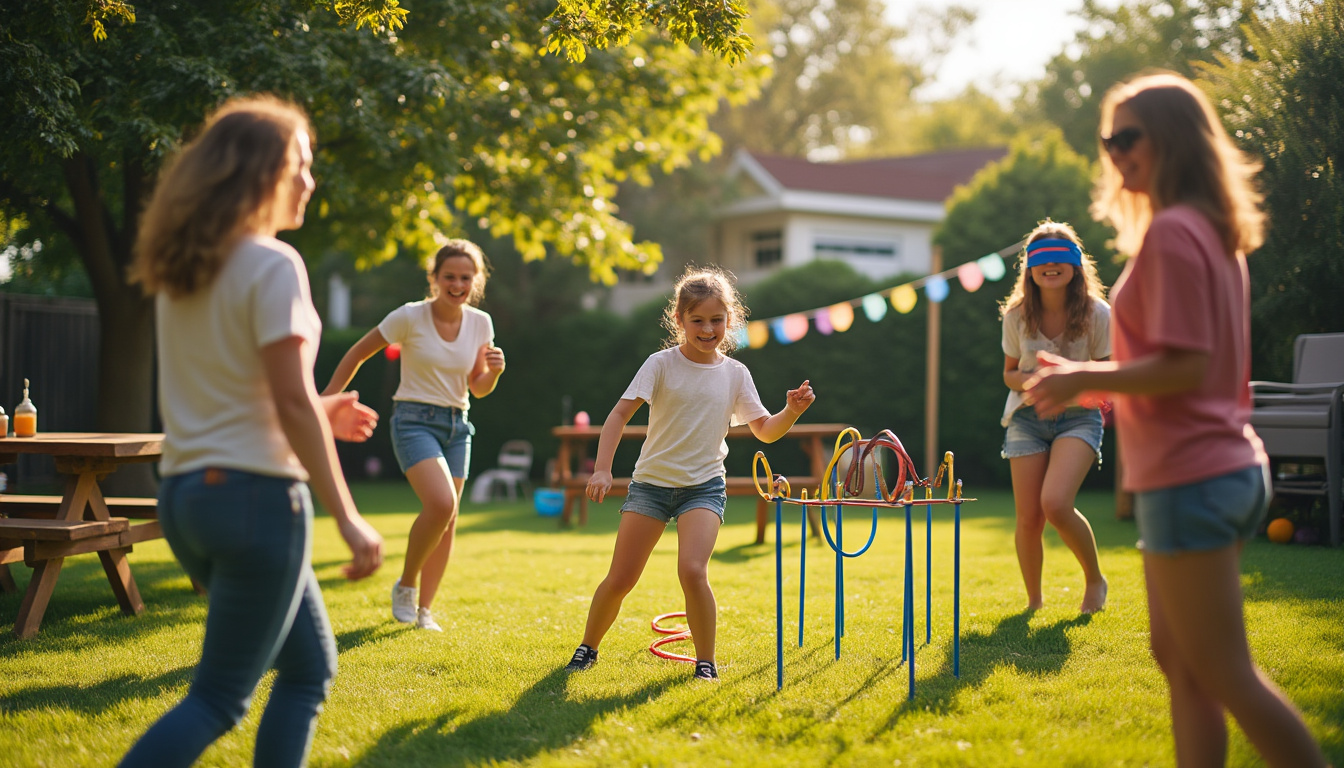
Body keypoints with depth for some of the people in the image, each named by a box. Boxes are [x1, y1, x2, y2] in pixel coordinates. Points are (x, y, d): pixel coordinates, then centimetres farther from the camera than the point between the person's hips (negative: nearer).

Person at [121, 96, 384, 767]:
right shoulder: (273, 264, -13)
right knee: (219, 699, -1)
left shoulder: (180, 270, 12)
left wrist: (316, 415, 20)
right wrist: (348, 518, -15)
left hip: (183, 492, 9)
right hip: (253, 492, -8)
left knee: (310, 667, 18)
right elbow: (292, 400, -18)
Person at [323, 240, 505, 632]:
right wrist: (327, 400, 0)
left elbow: (478, 388, 10)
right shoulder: (409, 317, -12)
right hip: (414, 419, -5)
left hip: (457, 426, 5)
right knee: (441, 503, -25)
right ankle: (405, 584, -2)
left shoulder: (480, 323, 1)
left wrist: (494, 370, -11)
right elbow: (357, 354, -2)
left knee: (448, 521, 6)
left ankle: (423, 609, 19)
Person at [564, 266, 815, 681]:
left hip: (703, 486, 0)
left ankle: (706, 663, -6)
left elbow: (765, 430, 5)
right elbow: (619, 414, -10)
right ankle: (587, 648, 25)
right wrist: (602, 469, -22)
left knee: (692, 570, -23)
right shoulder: (661, 364, -6)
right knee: (620, 579, 1)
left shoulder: (735, 373, 2)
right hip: (651, 481, 0)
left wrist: (792, 411, -16)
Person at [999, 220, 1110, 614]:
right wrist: (1031, 381, -15)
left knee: (1055, 503, -24)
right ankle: (1034, 600, 21)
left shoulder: (1097, 313, -9)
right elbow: (1009, 373, 8)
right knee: (1028, 519, -4)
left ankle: (1094, 578, 3)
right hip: (1027, 418, 3)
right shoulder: (1017, 314, -3)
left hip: (1079, 417, -2)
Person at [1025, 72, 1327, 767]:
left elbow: (1186, 366, -22)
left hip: (1188, 479, -10)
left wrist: (1083, 378, -16)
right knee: (1176, 656, 14)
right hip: (1228, 467, 10)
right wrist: (1097, 383, 17)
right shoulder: (1213, 232, 13)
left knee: (1224, 673, -4)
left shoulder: (1170, 233, -16)